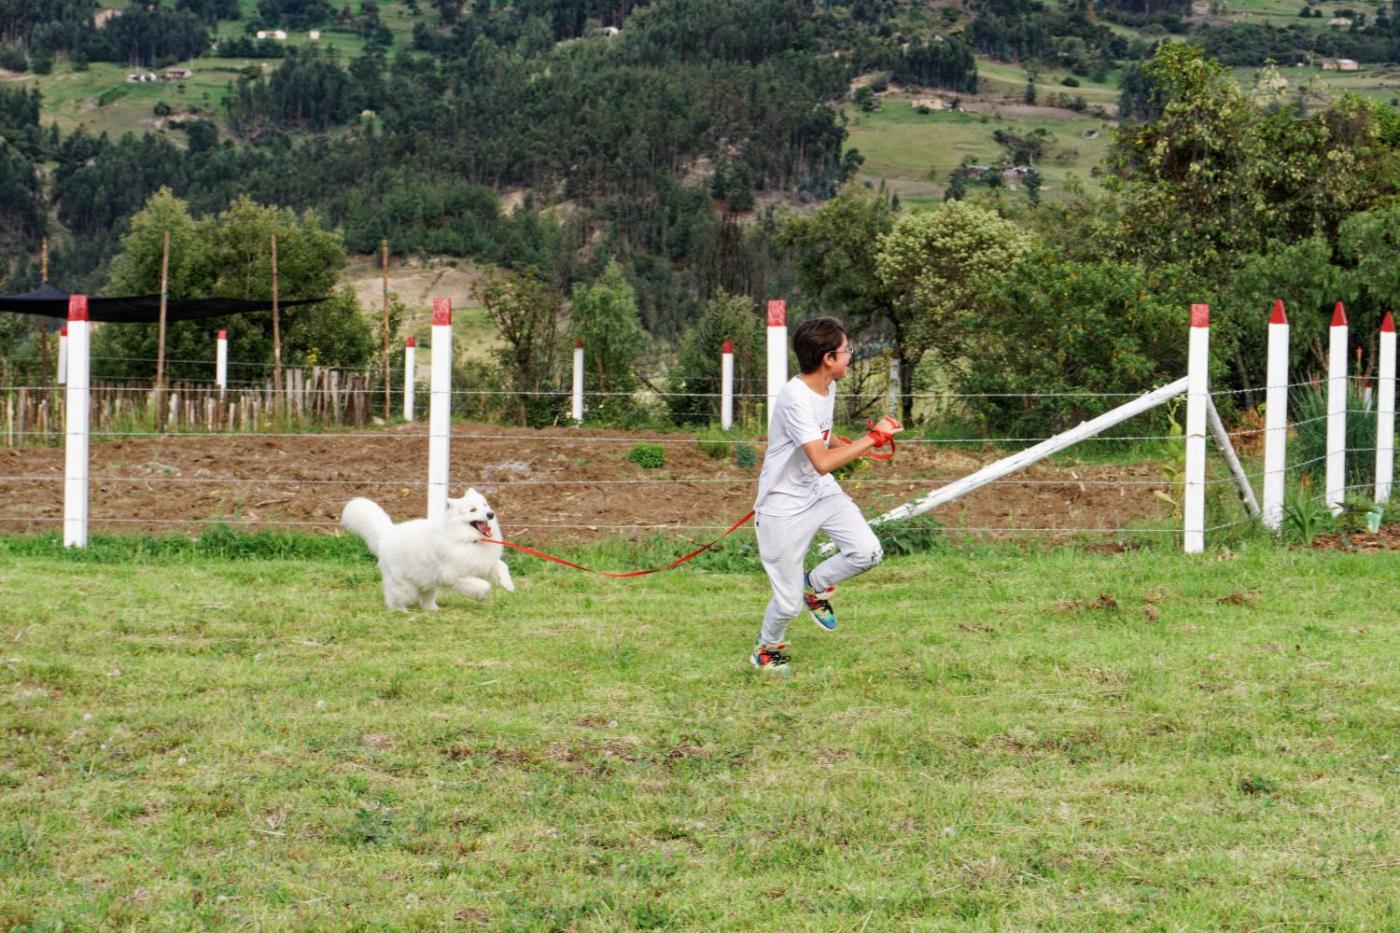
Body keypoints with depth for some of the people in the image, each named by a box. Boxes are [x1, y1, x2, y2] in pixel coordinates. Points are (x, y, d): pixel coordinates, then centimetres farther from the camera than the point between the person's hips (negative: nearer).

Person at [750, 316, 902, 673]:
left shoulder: (828, 387, 2)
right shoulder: (796, 398, -28)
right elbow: (822, 462, -36)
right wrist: (873, 437, -30)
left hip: (821, 492, 8)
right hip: (783, 506, -8)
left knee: (867, 551, -14)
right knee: (788, 603, -2)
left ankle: (815, 586, 16)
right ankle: (767, 648, 31)